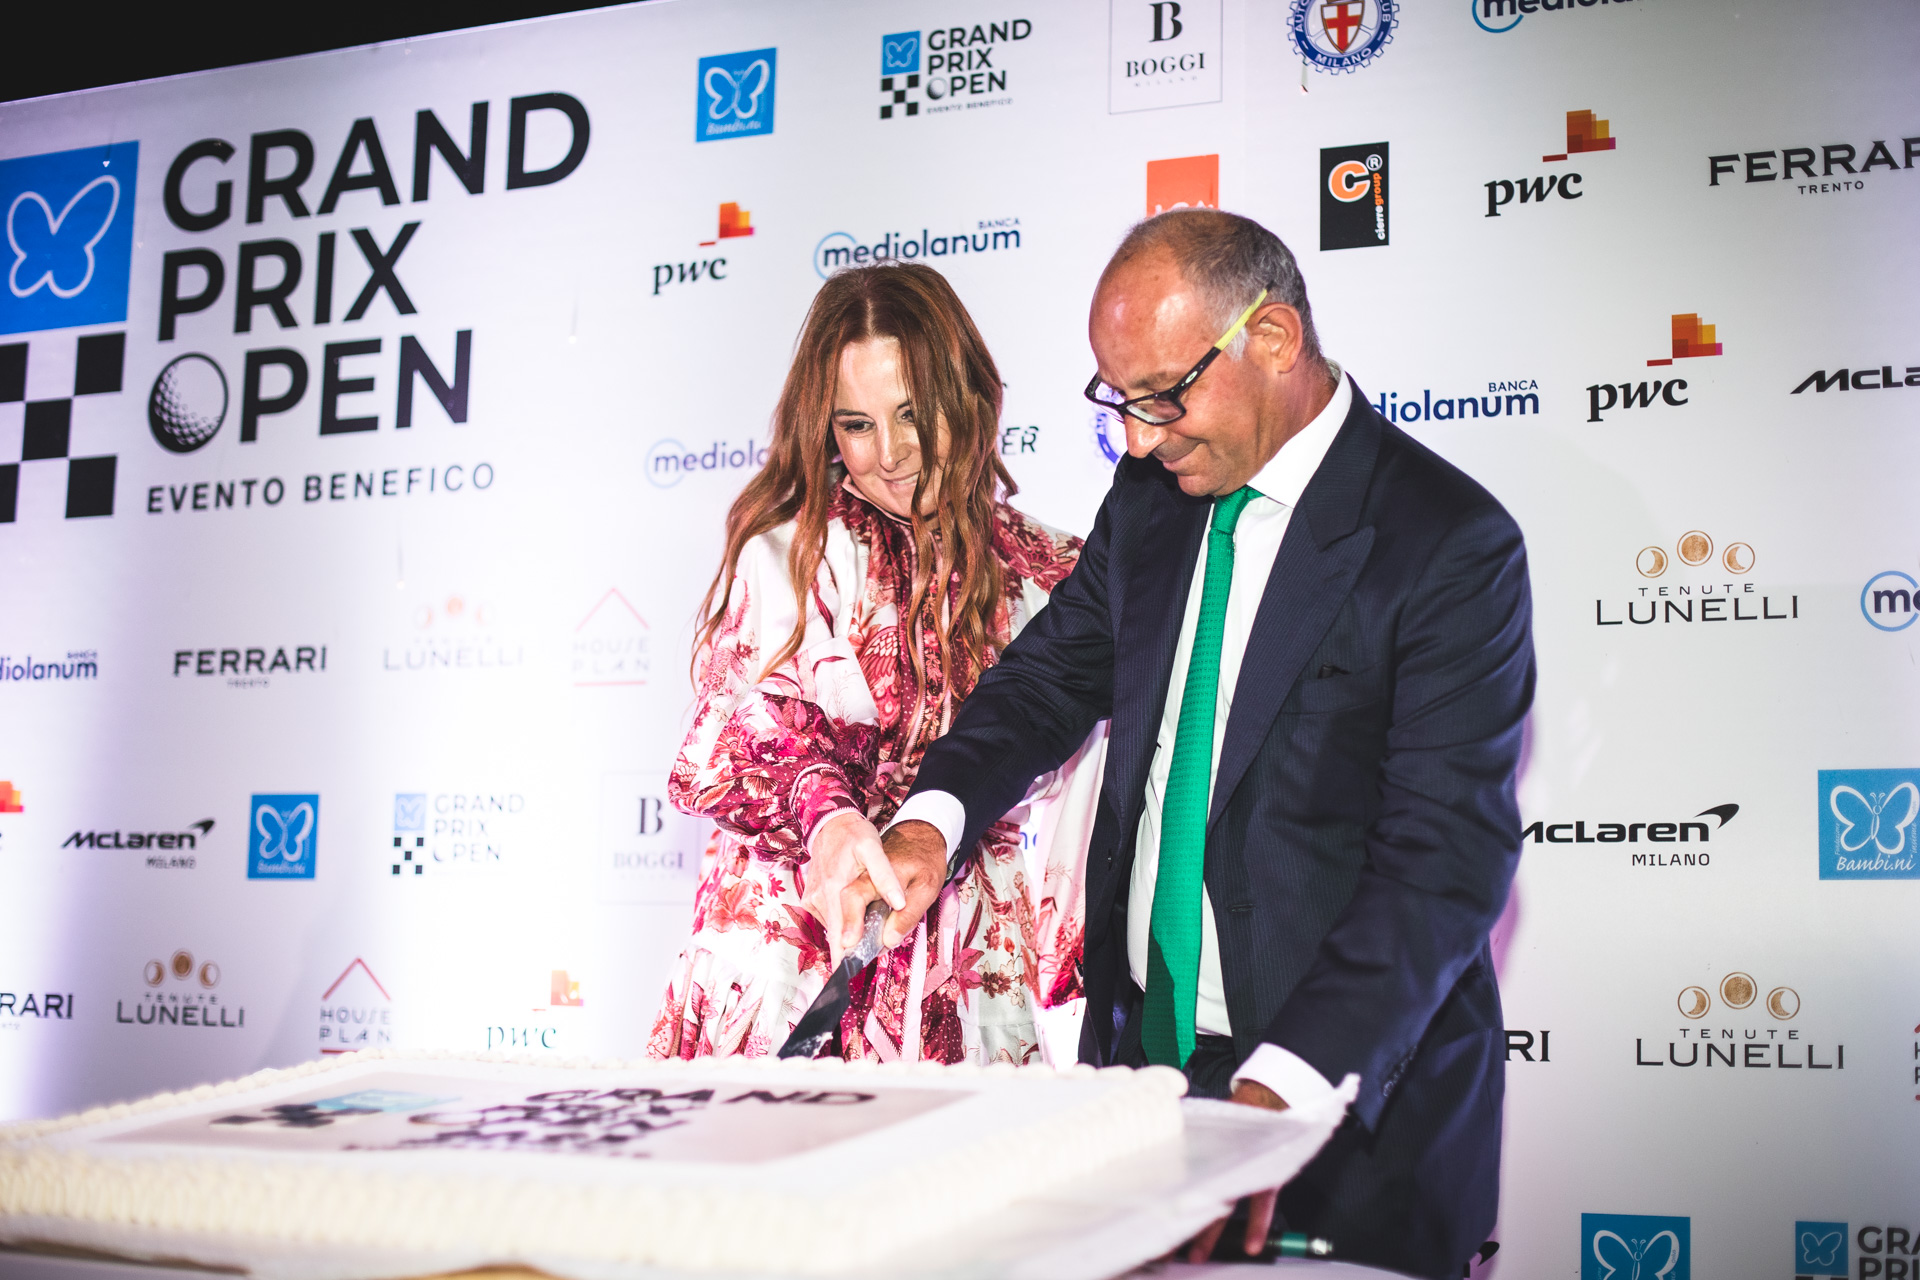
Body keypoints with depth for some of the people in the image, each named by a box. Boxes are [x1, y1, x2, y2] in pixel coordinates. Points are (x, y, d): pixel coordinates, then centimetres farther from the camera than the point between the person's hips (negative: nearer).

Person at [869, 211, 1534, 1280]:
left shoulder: (1451, 543, -16)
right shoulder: (1150, 497, 5)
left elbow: (1448, 856, -21)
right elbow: (1058, 670, 14)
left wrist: (1277, 1089, -32)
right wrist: (934, 818, -8)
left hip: (1350, 1090, -5)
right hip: (1140, 1043, 6)